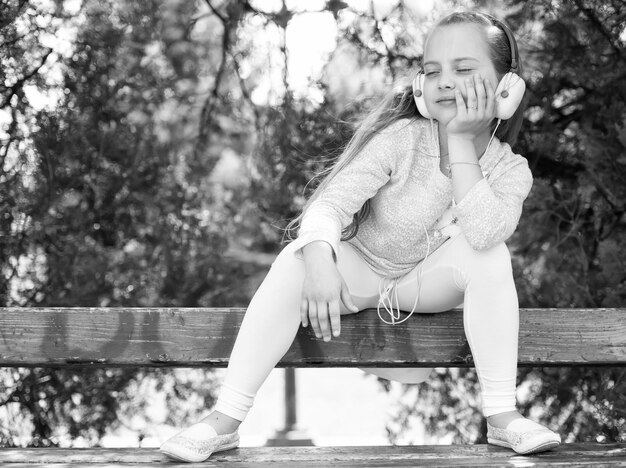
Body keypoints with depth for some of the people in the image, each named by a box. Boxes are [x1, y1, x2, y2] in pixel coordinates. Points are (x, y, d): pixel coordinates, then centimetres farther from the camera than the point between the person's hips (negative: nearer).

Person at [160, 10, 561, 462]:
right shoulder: (402, 138, -21)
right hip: (359, 269, -1)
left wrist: (461, 142, -38)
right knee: (296, 259, -32)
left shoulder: (511, 171, -16)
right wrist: (319, 261, -50)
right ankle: (225, 420, -31)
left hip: (429, 284, 1)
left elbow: (482, 234, -39)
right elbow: (331, 201, -29)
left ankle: (502, 416, -24)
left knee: (492, 256, -29)